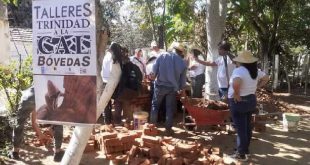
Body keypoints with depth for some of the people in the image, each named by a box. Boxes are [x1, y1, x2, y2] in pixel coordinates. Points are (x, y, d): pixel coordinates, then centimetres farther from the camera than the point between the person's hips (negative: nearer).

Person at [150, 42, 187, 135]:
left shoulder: (163, 55, -5)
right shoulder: (182, 63, 1)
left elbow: (154, 69, -6)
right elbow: (183, 78, 9)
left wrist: (153, 77, 11)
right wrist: (182, 89, 23)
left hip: (160, 85, 0)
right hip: (172, 88, 1)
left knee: (155, 105, 15)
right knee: (170, 108, 9)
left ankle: (153, 125, 17)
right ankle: (168, 128, 13)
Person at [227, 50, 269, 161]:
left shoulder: (239, 70, -22)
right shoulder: (255, 70, 4)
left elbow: (236, 83, -41)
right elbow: (266, 78, 18)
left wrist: (236, 94, -26)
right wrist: (256, 87, 10)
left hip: (239, 102, -8)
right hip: (251, 100, 8)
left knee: (240, 129, 0)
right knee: (247, 127, 19)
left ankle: (241, 154, 9)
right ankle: (245, 149, 32)